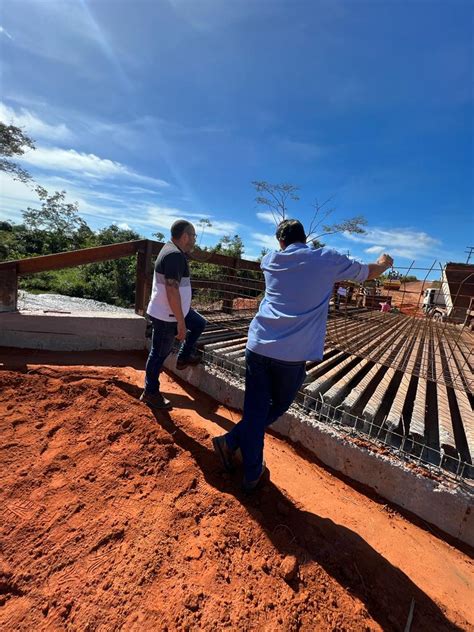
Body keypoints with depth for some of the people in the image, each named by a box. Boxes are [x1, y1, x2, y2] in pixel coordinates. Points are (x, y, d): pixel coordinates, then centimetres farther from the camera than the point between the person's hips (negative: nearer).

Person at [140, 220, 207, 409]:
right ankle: (150, 393, 20)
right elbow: (172, 290, -28)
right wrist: (181, 322, -25)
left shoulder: (172, 249, 10)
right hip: (166, 315, -10)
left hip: (173, 310, 10)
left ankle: (183, 357, 29)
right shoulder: (175, 255, -23)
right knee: (160, 353, 3)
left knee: (199, 323, 21)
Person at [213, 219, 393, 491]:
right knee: (276, 408, 20)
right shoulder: (328, 259, 2)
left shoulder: (271, 261, 10)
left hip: (258, 346, 3)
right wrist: (384, 263, 41)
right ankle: (231, 441, 23)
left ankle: (252, 474, 21)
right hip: (292, 355, -2)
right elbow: (369, 273, 20)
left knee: (255, 410, 12)